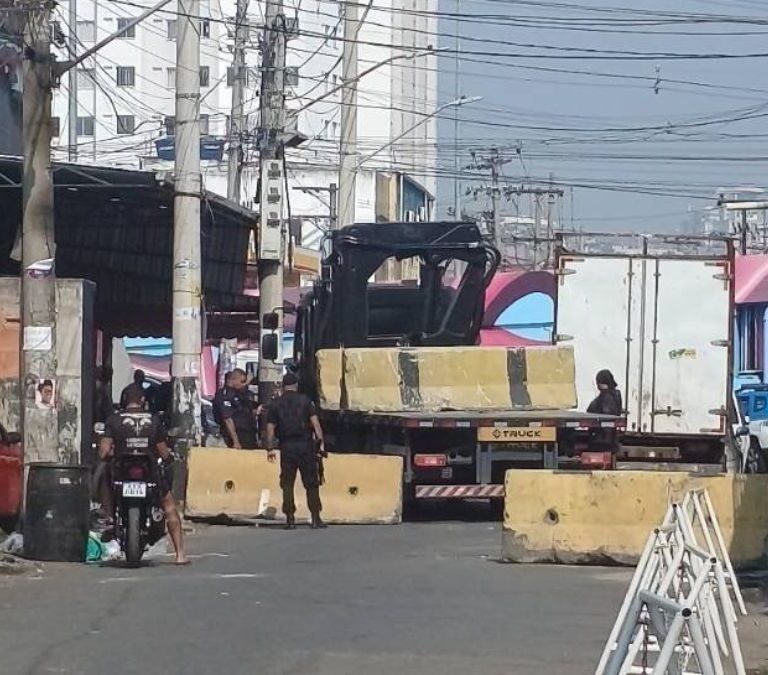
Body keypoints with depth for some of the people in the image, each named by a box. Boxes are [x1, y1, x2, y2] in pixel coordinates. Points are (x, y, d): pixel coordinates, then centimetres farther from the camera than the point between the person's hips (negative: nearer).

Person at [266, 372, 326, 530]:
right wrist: (321, 442, -7)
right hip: (305, 446, -1)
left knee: (287, 484, 5)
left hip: (286, 446, 1)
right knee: (311, 483, 4)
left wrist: (270, 448, 5)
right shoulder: (305, 401, 3)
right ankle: (316, 519, 2)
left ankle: (290, 519, 2)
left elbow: (270, 428, 2)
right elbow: (315, 422, -5)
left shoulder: (275, 404, 6)